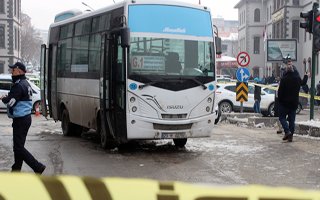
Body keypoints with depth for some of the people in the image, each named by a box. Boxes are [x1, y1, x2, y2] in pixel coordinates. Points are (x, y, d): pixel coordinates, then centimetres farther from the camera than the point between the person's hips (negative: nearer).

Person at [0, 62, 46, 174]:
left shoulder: (19, 86, -20)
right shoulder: (25, 83, 12)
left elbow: (10, 102, -22)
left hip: (20, 120, -10)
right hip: (26, 117, 10)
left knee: (18, 147, -6)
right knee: (19, 145, 17)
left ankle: (38, 167, -8)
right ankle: (16, 170, 26)